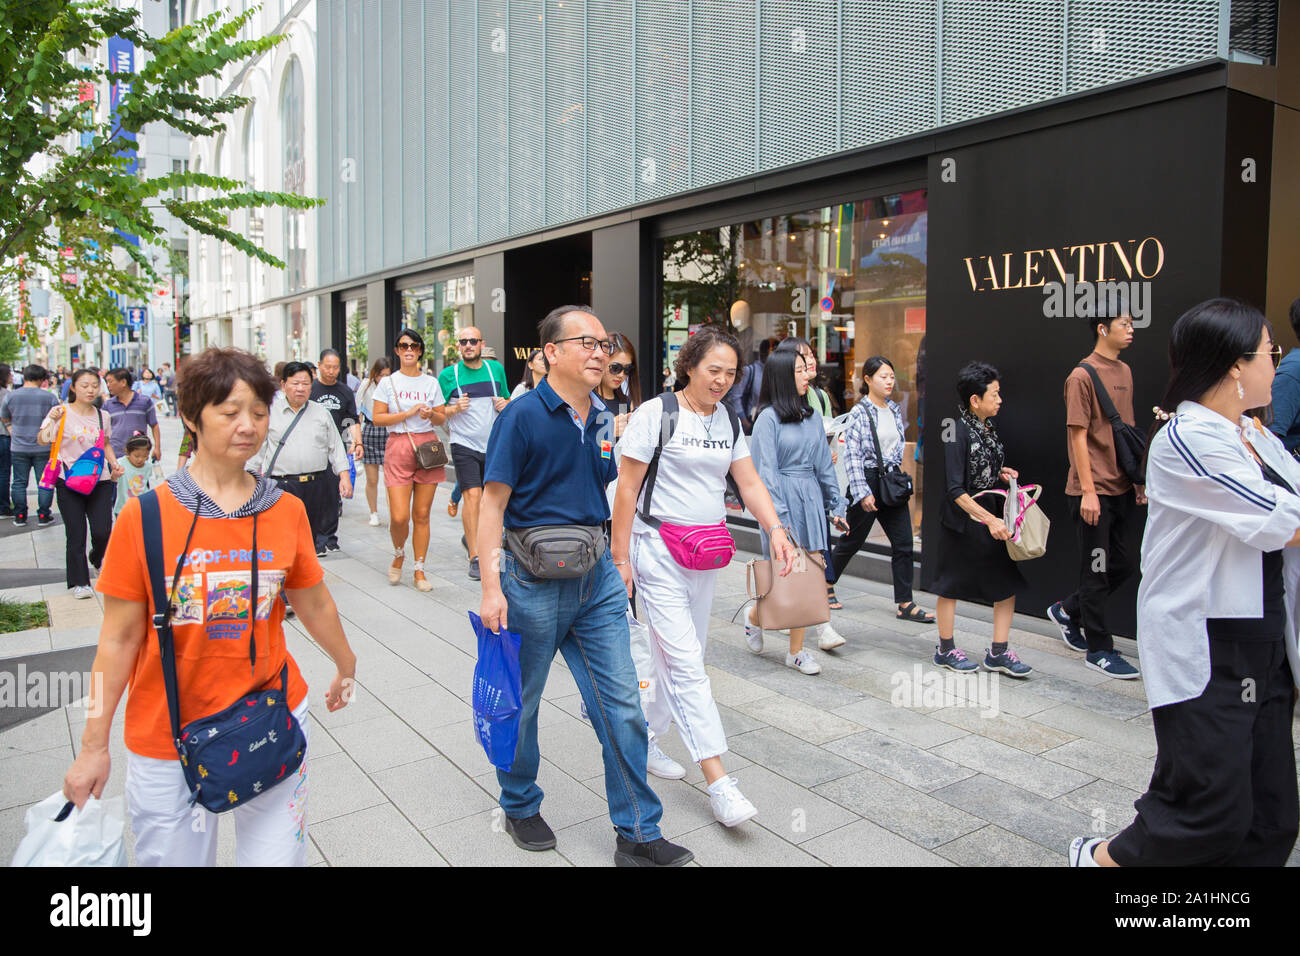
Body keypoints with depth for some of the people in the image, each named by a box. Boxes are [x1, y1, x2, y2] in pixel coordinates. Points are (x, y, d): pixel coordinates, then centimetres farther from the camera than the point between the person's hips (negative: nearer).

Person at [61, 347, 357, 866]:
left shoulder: (287, 511, -3)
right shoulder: (146, 516, -10)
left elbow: (314, 603, 11)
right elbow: (120, 638, -4)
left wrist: (346, 667, 24)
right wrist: (94, 746, 1)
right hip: (167, 739, -1)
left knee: (277, 854, 9)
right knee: (173, 857, 12)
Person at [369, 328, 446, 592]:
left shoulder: (431, 382, 10)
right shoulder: (388, 383, 5)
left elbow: (442, 419, 13)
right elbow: (377, 418, -2)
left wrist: (431, 414, -8)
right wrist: (409, 413, -11)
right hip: (398, 446, -2)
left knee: (422, 515, 3)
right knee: (399, 517, -9)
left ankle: (419, 572, 14)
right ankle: (398, 556, 22)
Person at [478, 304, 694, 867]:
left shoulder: (603, 418, 8)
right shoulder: (522, 416, -11)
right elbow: (493, 505, -12)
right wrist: (491, 587, -18)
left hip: (597, 576, 5)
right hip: (534, 580, -5)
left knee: (622, 705, 4)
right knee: (520, 703, 13)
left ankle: (638, 835, 16)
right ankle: (520, 808, 37)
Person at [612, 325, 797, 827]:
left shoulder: (728, 421, 9)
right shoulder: (655, 414, -10)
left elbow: (750, 483, 6)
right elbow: (627, 489, -10)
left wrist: (776, 530, -11)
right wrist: (620, 558, -13)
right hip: (658, 550, -7)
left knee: (682, 658, 14)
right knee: (686, 663, -9)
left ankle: (645, 738, 33)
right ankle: (717, 781, -8)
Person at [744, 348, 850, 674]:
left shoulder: (812, 416, 12)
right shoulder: (769, 418, -7)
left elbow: (824, 464, 15)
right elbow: (765, 472, -12)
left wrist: (835, 505, 13)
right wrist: (776, 518, -18)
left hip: (811, 500, 6)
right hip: (783, 500, -6)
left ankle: (796, 650, 13)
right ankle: (755, 617, 29)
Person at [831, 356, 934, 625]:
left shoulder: (895, 410, 10)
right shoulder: (859, 412, -11)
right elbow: (852, 455, -15)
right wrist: (863, 492, -19)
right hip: (868, 481, -6)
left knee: (903, 543, 2)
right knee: (851, 541, 6)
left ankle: (905, 604, 7)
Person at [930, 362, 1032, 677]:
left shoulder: (989, 428, 7)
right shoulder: (958, 432, -17)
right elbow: (956, 490, -20)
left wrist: (1001, 473, 4)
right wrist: (989, 520, -24)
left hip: (991, 515, 8)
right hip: (962, 520, -8)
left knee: (1008, 582, 5)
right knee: (952, 583, 7)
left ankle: (998, 653, 14)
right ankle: (946, 649, 21)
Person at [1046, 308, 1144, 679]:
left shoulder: (1124, 372, 13)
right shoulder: (1082, 376, -11)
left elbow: (1126, 431, 17)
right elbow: (1078, 437, -14)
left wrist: (1138, 480, 14)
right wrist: (1088, 491, -17)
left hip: (1121, 489, 8)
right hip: (1094, 491, -8)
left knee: (1122, 565, 13)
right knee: (1097, 569, 1)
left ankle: (1067, 611, 33)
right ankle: (1099, 650, 13)